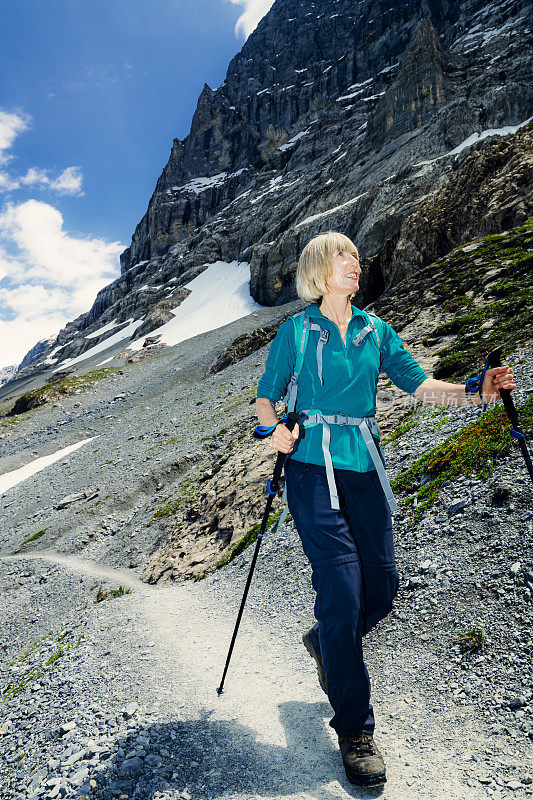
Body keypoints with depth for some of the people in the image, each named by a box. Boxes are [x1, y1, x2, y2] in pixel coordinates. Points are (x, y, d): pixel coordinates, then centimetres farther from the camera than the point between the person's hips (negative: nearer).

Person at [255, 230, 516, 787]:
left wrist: (475, 392, -9)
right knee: (342, 589, -9)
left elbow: (419, 384, 7)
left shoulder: (375, 331, 13)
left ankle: (324, 642, 37)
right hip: (314, 466, -4)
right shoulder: (296, 331, 2)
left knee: (382, 584, 5)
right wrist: (275, 430, -14)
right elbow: (266, 397, 6)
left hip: (363, 468, 5)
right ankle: (354, 731, 10)